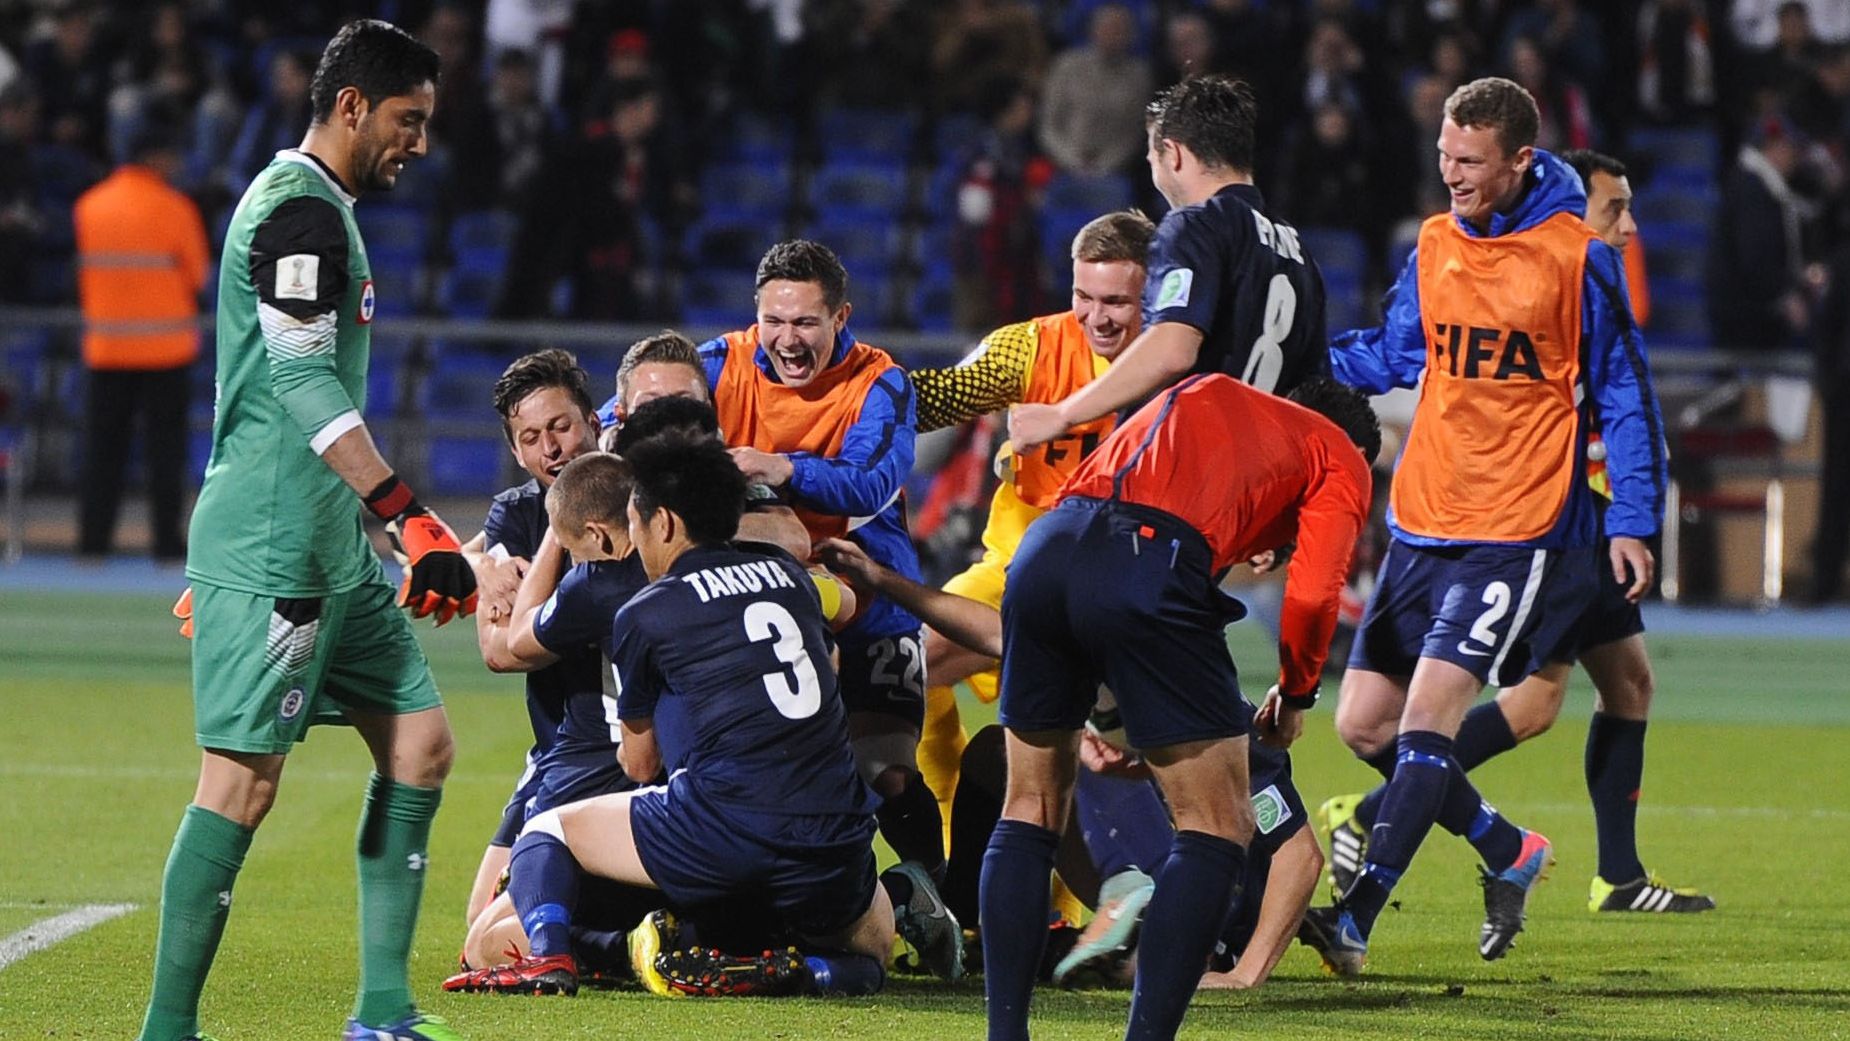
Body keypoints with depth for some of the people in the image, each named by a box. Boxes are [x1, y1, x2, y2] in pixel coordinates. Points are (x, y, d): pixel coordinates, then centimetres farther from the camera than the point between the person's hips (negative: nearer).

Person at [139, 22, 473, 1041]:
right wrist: (411, 517, -24)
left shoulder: (314, 208, 21)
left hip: (329, 545, 11)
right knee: (243, 778, -11)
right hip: (272, 547, -11)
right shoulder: (302, 211, -12)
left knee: (418, 740, 8)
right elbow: (304, 382, -20)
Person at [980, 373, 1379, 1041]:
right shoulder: (1340, 459, 21)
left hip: (1041, 552, 6)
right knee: (1218, 832, 5)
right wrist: (1295, 696, 24)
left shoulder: (1201, 392, 37)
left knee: (1030, 813, 18)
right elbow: (1311, 595, 5)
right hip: (1156, 571, -6)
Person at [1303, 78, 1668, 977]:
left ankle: (1356, 918, -19)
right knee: (1364, 723, 5)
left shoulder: (1579, 257, -8)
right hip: (1421, 523, 7)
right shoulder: (1433, 246, 7)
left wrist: (1632, 521, -5)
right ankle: (1509, 852, 25)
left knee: (1427, 714, -17)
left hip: (1519, 531, -7)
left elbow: (1623, 393, -2)